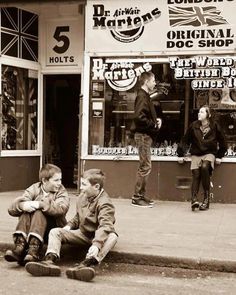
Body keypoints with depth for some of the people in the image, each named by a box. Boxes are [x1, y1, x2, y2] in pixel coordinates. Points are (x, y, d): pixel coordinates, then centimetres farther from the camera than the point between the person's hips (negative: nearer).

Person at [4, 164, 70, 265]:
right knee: (26, 212, -24)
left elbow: (61, 209, -24)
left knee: (39, 212, -28)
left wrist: (40, 204, -33)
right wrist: (22, 205, -30)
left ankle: (34, 251, -44)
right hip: (31, 229, 3)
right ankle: (20, 247, -39)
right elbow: (12, 209, -8)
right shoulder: (34, 189, 4)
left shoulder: (61, 192, 0)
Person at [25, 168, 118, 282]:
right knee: (55, 231, -10)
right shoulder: (82, 197, 5)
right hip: (82, 234, 6)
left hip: (97, 236, -6)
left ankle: (89, 263, -61)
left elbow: (105, 225, -36)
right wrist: (69, 226, -1)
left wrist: (96, 244, -51)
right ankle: (50, 261, -36)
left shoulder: (105, 203, -20)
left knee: (112, 236, -39)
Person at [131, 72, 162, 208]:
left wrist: (156, 120, 7)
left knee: (145, 167, 13)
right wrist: (154, 124, -15)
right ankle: (137, 198, -3)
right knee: (145, 167, -8)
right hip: (143, 135, -10)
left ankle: (141, 195, 19)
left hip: (146, 135, 10)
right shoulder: (142, 97, -14)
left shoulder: (145, 96, 18)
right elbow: (139, 117, -25)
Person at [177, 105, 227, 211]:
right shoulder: (193, 126, 2)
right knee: (196, 173, -22)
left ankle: (206, 198, -25)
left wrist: (219, 156, 6)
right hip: (196, 154, 2)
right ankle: (194, 199, -34)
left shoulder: (214, 126, -1)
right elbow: (184, 140, 8)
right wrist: (180, 154, 6)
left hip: (209, 154, -2)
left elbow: (222, 142, 10)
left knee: (204, 167, -31)